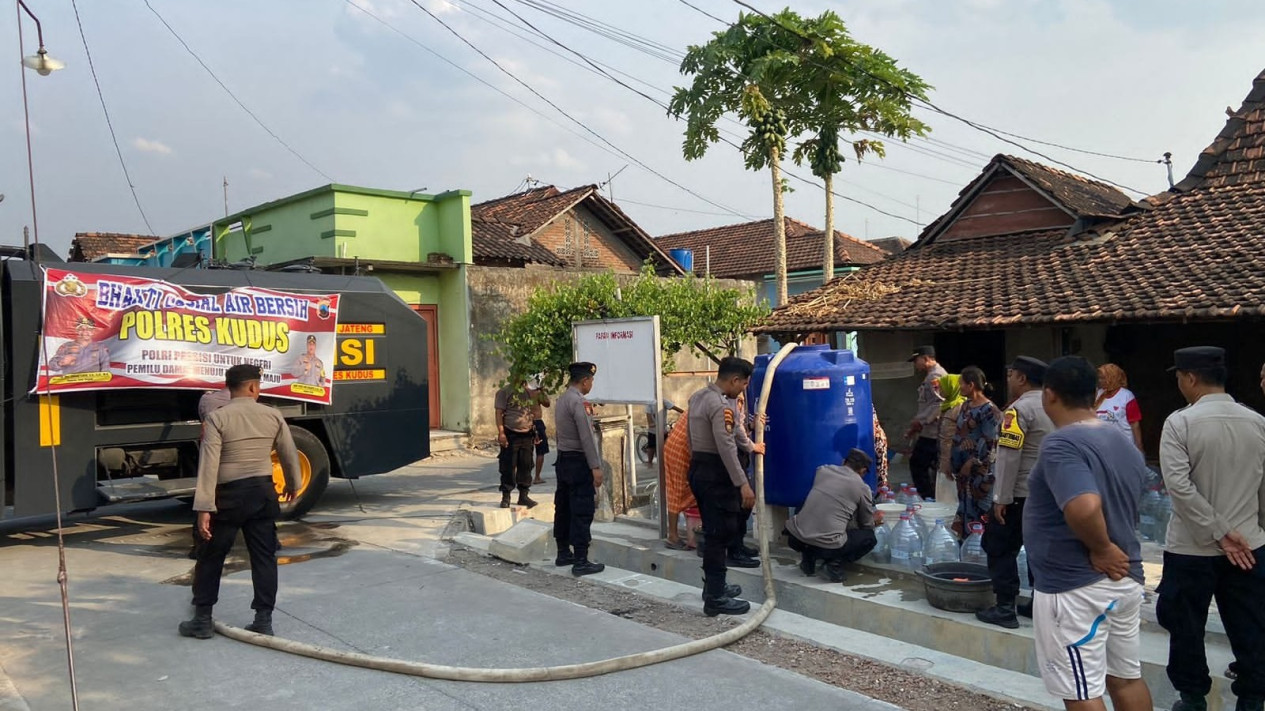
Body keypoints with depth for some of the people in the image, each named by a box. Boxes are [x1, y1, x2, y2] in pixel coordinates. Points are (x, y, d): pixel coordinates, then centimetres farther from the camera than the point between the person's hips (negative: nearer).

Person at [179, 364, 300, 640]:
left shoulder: (217, 418, -9)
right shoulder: (273, 415, 0)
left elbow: (209, 464, -15)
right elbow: (290, 455, 8)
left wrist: (204, 508, -15)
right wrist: (292, 485, 26)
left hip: (230, 494, -2)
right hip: (263, 491, 3)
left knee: (211, 557, 11)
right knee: (264, 557, 8)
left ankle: (202, 620, 17)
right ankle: (264, 620, 11)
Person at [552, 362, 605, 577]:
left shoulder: (562, 399, 11)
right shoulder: (578, 401, -17)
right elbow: (586, 437, -21)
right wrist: (595, 467, -19)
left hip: (563, 459, 10)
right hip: (578, 462, -10)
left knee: (563, 508, 15)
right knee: (582, 512, -6)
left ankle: (563, 553, 24)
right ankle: (580, 562, -5)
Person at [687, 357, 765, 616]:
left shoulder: (698, 397, 11)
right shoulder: (720, 405, -20)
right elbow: (726, 448, -25)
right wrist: (743, 484, -24)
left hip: (698, 469, 10)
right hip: (715, 473, -10)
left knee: (712, 532, 18)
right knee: (720, 534, -4)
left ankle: (713, 586, 28)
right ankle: (716, 598, -1)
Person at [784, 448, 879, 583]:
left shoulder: (822, 470, 14)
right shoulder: (862, 487, 6)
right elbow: (867, 525, 20)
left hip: (795, 539, 4)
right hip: (827, 545, -3)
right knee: (869, 538, 19)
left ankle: (808, 558, 19)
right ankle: (836, 563, 1)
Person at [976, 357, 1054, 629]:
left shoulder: (1020, 409, -14)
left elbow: (1009, 456, -19)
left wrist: (1001, 498, -17)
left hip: (1021, 494, -8)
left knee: (1000, 547, 1)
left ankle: (1005, 608, 0)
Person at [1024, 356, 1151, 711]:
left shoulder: (1061, 444, -20)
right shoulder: (1125, 442, 9)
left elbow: (1084, 508, -35)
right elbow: (1124, 509, 15)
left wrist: (1101, 549, -20)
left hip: (1074, 586, -8)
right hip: (1125, 578, 9)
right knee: (1127, 679, 21)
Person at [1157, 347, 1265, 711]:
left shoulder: (1180, 422, -14)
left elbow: (1178, 484, -21)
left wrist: (1219, 532, -14)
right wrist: (1233, 532, 16)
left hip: (1192, 546, -4)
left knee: (1186, 626, 12)